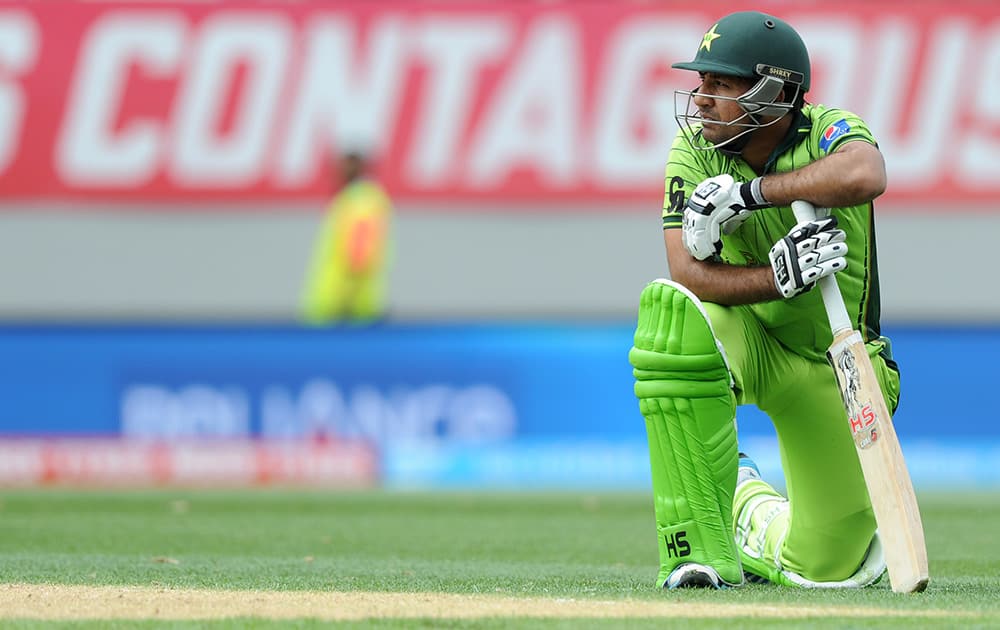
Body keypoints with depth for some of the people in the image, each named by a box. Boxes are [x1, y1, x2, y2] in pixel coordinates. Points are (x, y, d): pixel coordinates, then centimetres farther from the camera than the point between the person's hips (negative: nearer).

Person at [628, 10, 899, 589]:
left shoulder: (829, 131, -18)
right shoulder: (695, 151, -12)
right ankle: (701, 547, -28)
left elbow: (866, 175, -45)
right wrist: (780, 276, -40)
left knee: (829, 566, -3)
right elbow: (690, 274, -24)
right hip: (748, 343, 1)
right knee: (670, 306, -36)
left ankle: (755, 510, 37)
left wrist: (748, 190, -38)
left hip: (835, 367, -1)